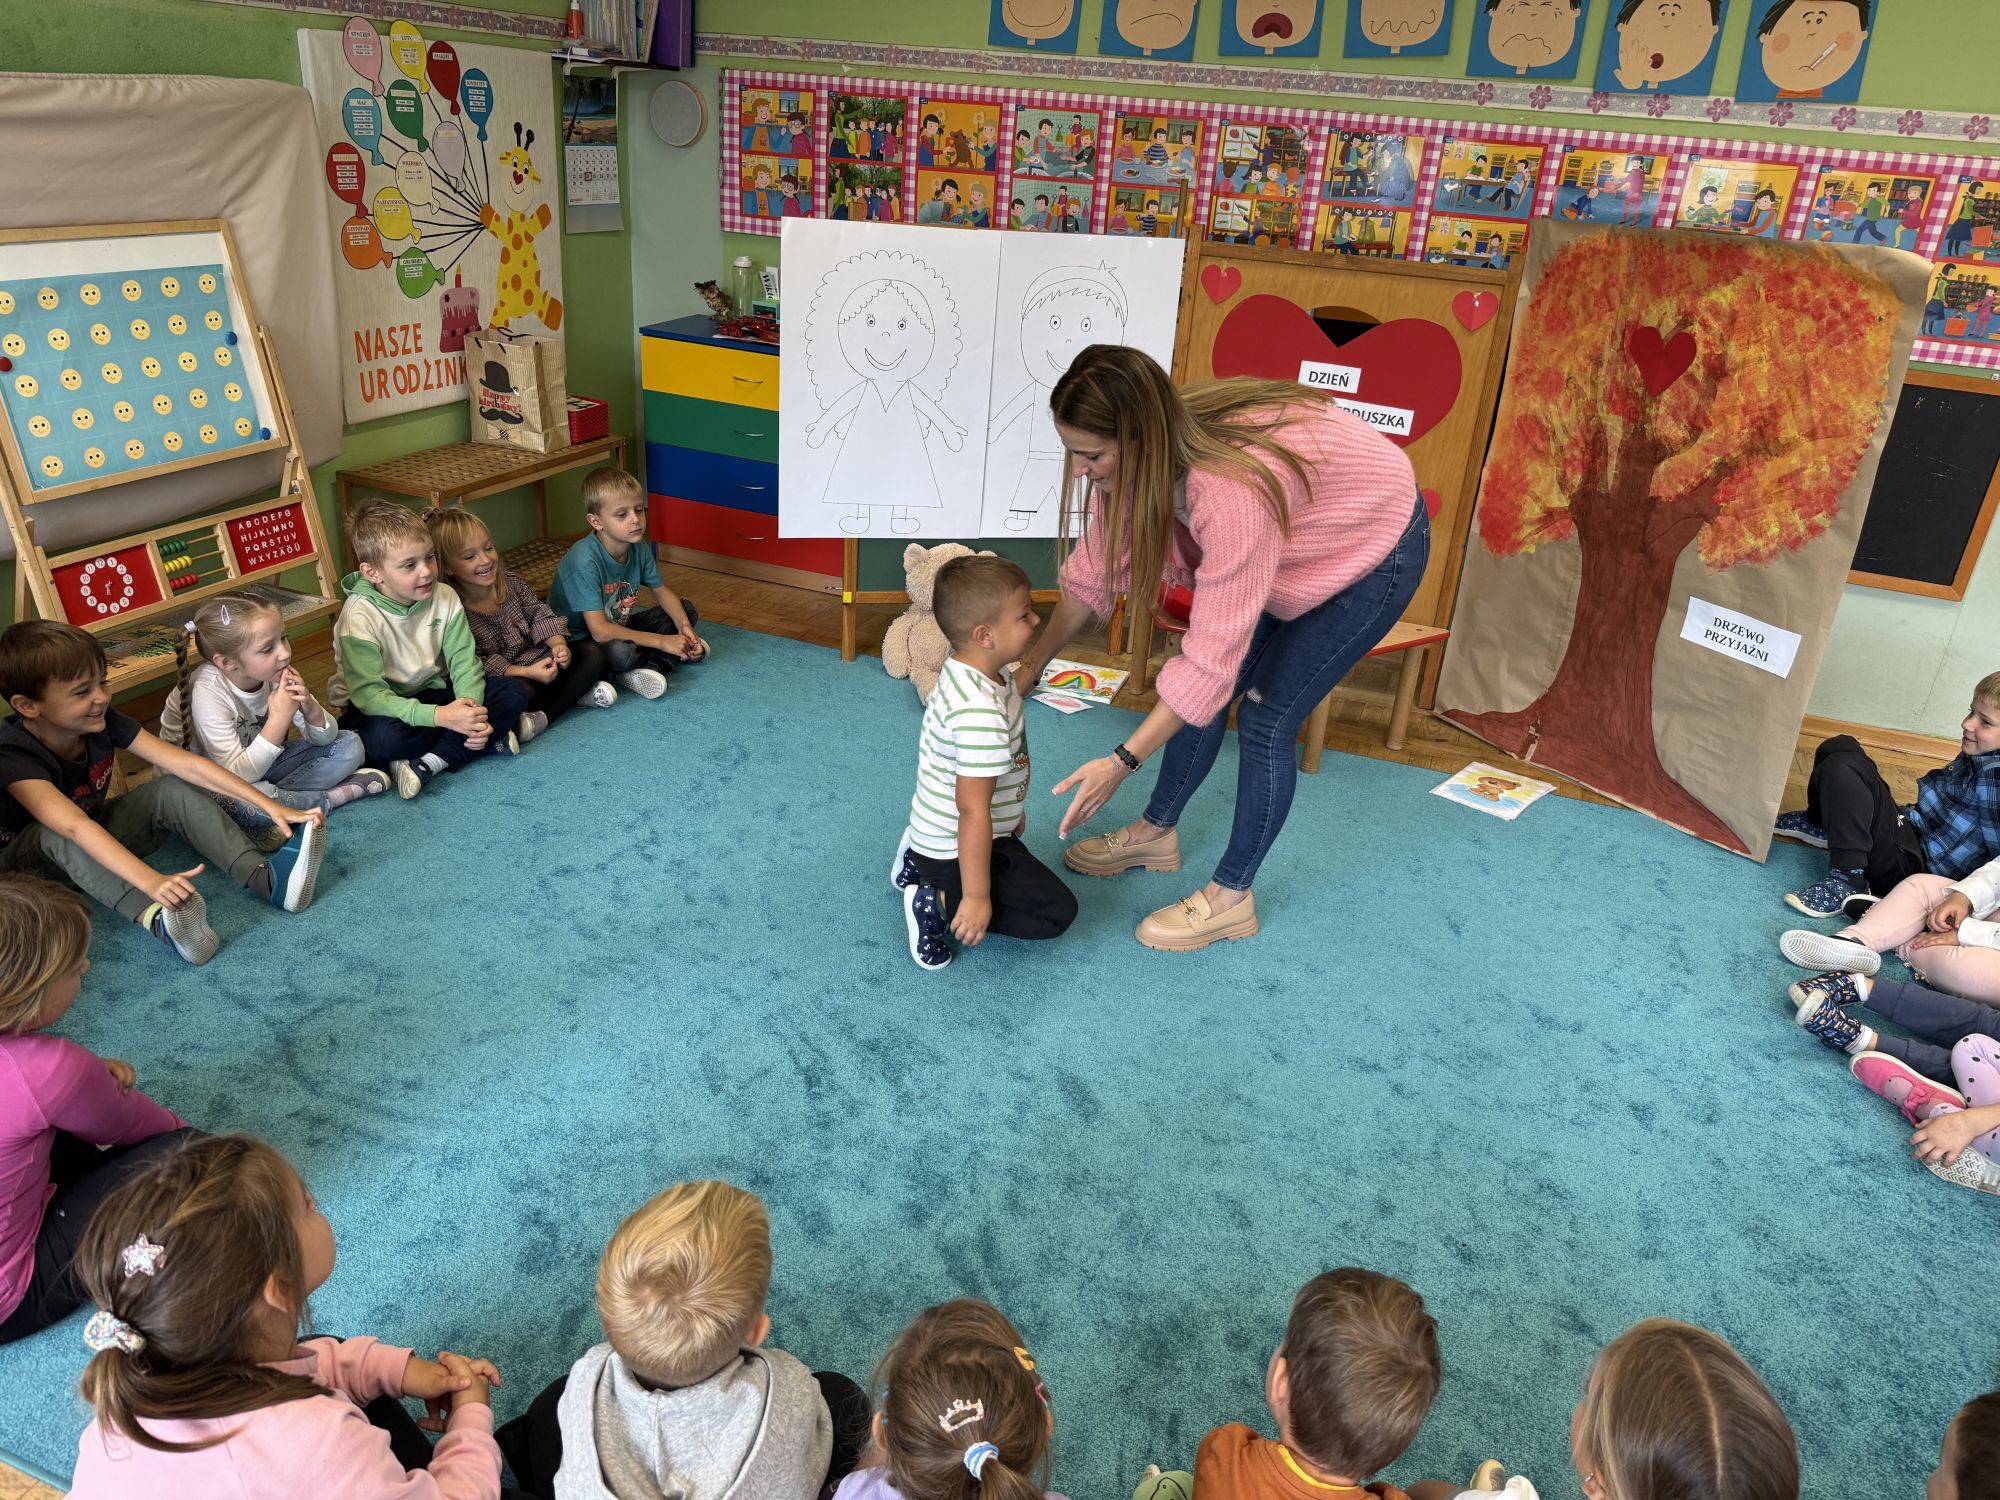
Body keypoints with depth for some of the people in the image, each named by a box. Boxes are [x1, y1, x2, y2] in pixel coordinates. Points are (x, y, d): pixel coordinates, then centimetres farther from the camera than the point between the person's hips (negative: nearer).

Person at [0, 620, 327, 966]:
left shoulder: (102, 721, -17)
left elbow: (187, 764, -22)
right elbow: (72, 826, -48)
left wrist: (271, 806, -31)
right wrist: (151, 881, -63)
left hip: (98, 843, 5)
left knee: (171, 790, -19)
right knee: (55, 836, -37)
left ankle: (268, 878, -36)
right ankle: (160, 920, -55)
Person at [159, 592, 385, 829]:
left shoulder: (272, 673, -12)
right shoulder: (208, 694, -28)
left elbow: (323, 738, -4)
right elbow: (237, 776, -34)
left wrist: (310, 709, -26)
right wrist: (279, 719, -38)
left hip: (259, 763, 6)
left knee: (349, 746, -2)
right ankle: (332, 797, -14)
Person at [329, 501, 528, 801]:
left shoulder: (444, 597, -10)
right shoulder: (360, 617, -24)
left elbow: (464, 661, -9)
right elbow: (369, 695, -29)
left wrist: (471, 707, -32)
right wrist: (440, 716, -40)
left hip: (432, 693, 5)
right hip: (379, 708, -5)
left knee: (513, 692, -15)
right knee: (384, 737, -40)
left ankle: (429, 763, -24)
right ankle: (491, 737, -20)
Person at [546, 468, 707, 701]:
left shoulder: (638, 547, -9)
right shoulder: (584, 561, -31)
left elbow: (662, 591, 6)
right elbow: (600, 631, -34)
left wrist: (684, 626, -14)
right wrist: (662, 641, -31)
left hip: (618, 626, 8)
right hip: (579, 639, -8)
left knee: (687, 610, 1)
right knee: (620, 651, -39)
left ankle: (649, 667, -17)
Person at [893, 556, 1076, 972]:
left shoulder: (965, 672, -5)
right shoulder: (981, 713, -35)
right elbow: (973, 811, -31)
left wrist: (1012, 810, 25)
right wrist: (976, 897, -24)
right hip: (956, 849, -9)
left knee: (1026, 865, 32)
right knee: (1057, 911, -3)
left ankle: (917, 863, 19)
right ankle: (938, 904, -6)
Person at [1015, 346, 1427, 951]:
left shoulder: (1233, 488, -43)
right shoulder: (1140, 455, -21)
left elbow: (1212, 653, -38)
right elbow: (1093, 571, -8)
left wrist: (1122, 761, -34)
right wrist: (1027, 670, -5)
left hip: (1374, 546, -7)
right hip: (1304, 539, 7)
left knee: (1265, 719, -7)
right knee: (1209, 692, 9)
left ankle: (1231, 898, 10)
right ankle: (1157, 832, 29)